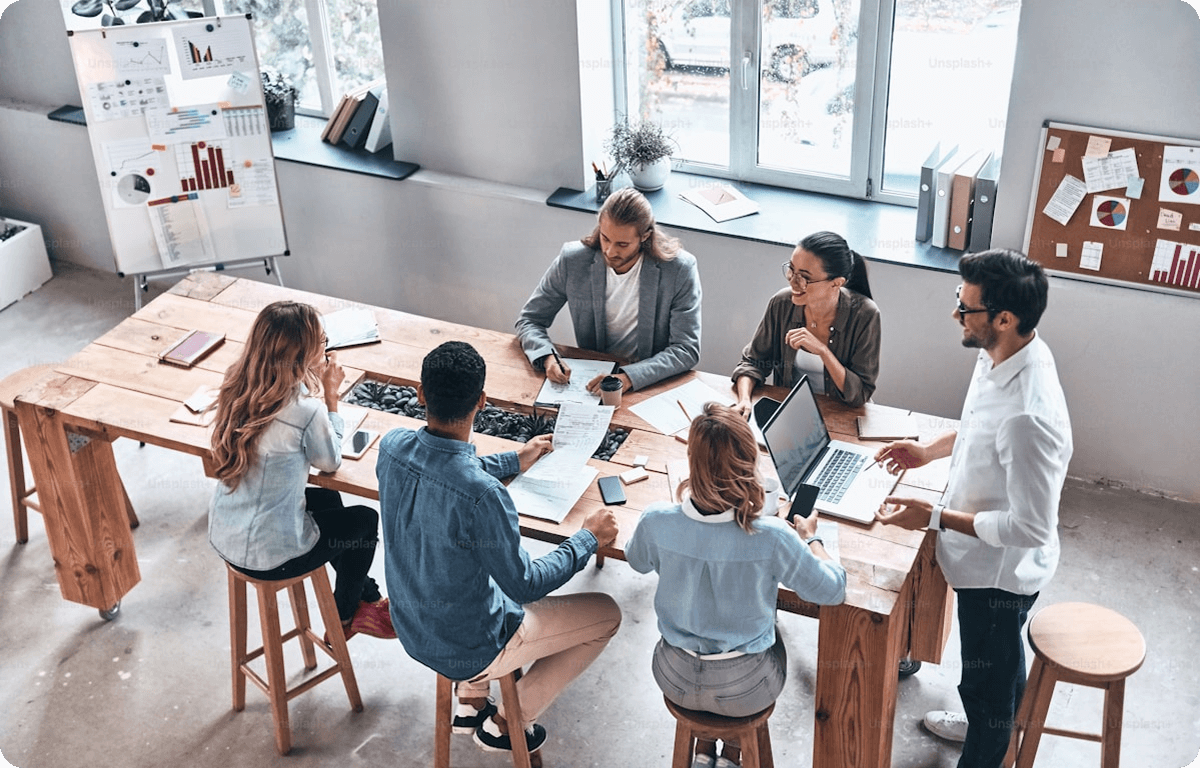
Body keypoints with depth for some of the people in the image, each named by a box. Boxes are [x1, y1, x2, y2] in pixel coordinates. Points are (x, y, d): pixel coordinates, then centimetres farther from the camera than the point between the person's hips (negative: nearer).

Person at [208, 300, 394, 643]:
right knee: (366, 520, 19)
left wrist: (311, 383, 2)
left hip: (222, 537, 7)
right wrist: (330, 395, -3)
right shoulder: (305, 411, -28)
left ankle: (367, 596, 49)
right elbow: (330, 462, -7)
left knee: (329, 501, 31)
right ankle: (343, 619, 41)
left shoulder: (236, 387, -7)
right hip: (270, 558, -7)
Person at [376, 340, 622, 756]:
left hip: (411, 628, 7)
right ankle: (506, 723, 20)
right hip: (469, 650, -7)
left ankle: (470, 703, 35)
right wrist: (588, 539, -9)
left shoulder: (392, 446, -15)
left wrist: (513, 460, 19)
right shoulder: (483, 496, -36)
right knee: (607, 614, 10)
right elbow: (524, 586, -23)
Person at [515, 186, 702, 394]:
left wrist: (629, 377, -29)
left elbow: (687, 349, -14)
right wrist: (547, 357, -22)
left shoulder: (679, 270, -14)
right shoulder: (572, 261, -10)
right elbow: (529, 320, 0)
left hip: (653, 383, -3)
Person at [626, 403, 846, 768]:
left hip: (676, 680, 2)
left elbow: (637, 561, 3)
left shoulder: (656, 521, -22)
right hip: (744, 690, -2)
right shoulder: (772, 537, -29)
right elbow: (833, 590, -13)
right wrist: (810, 537, 4)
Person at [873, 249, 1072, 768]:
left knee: (986, 676, 17)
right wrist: (931, 450, 3)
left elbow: (1031, 528, -31)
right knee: (1001, 657, 33)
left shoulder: (1029, 416, -40)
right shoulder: (1003, 355, -11)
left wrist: (935, 518, -26)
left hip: (1000, 570, -9)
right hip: (990, 563, 9)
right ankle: (991, 725, 59)